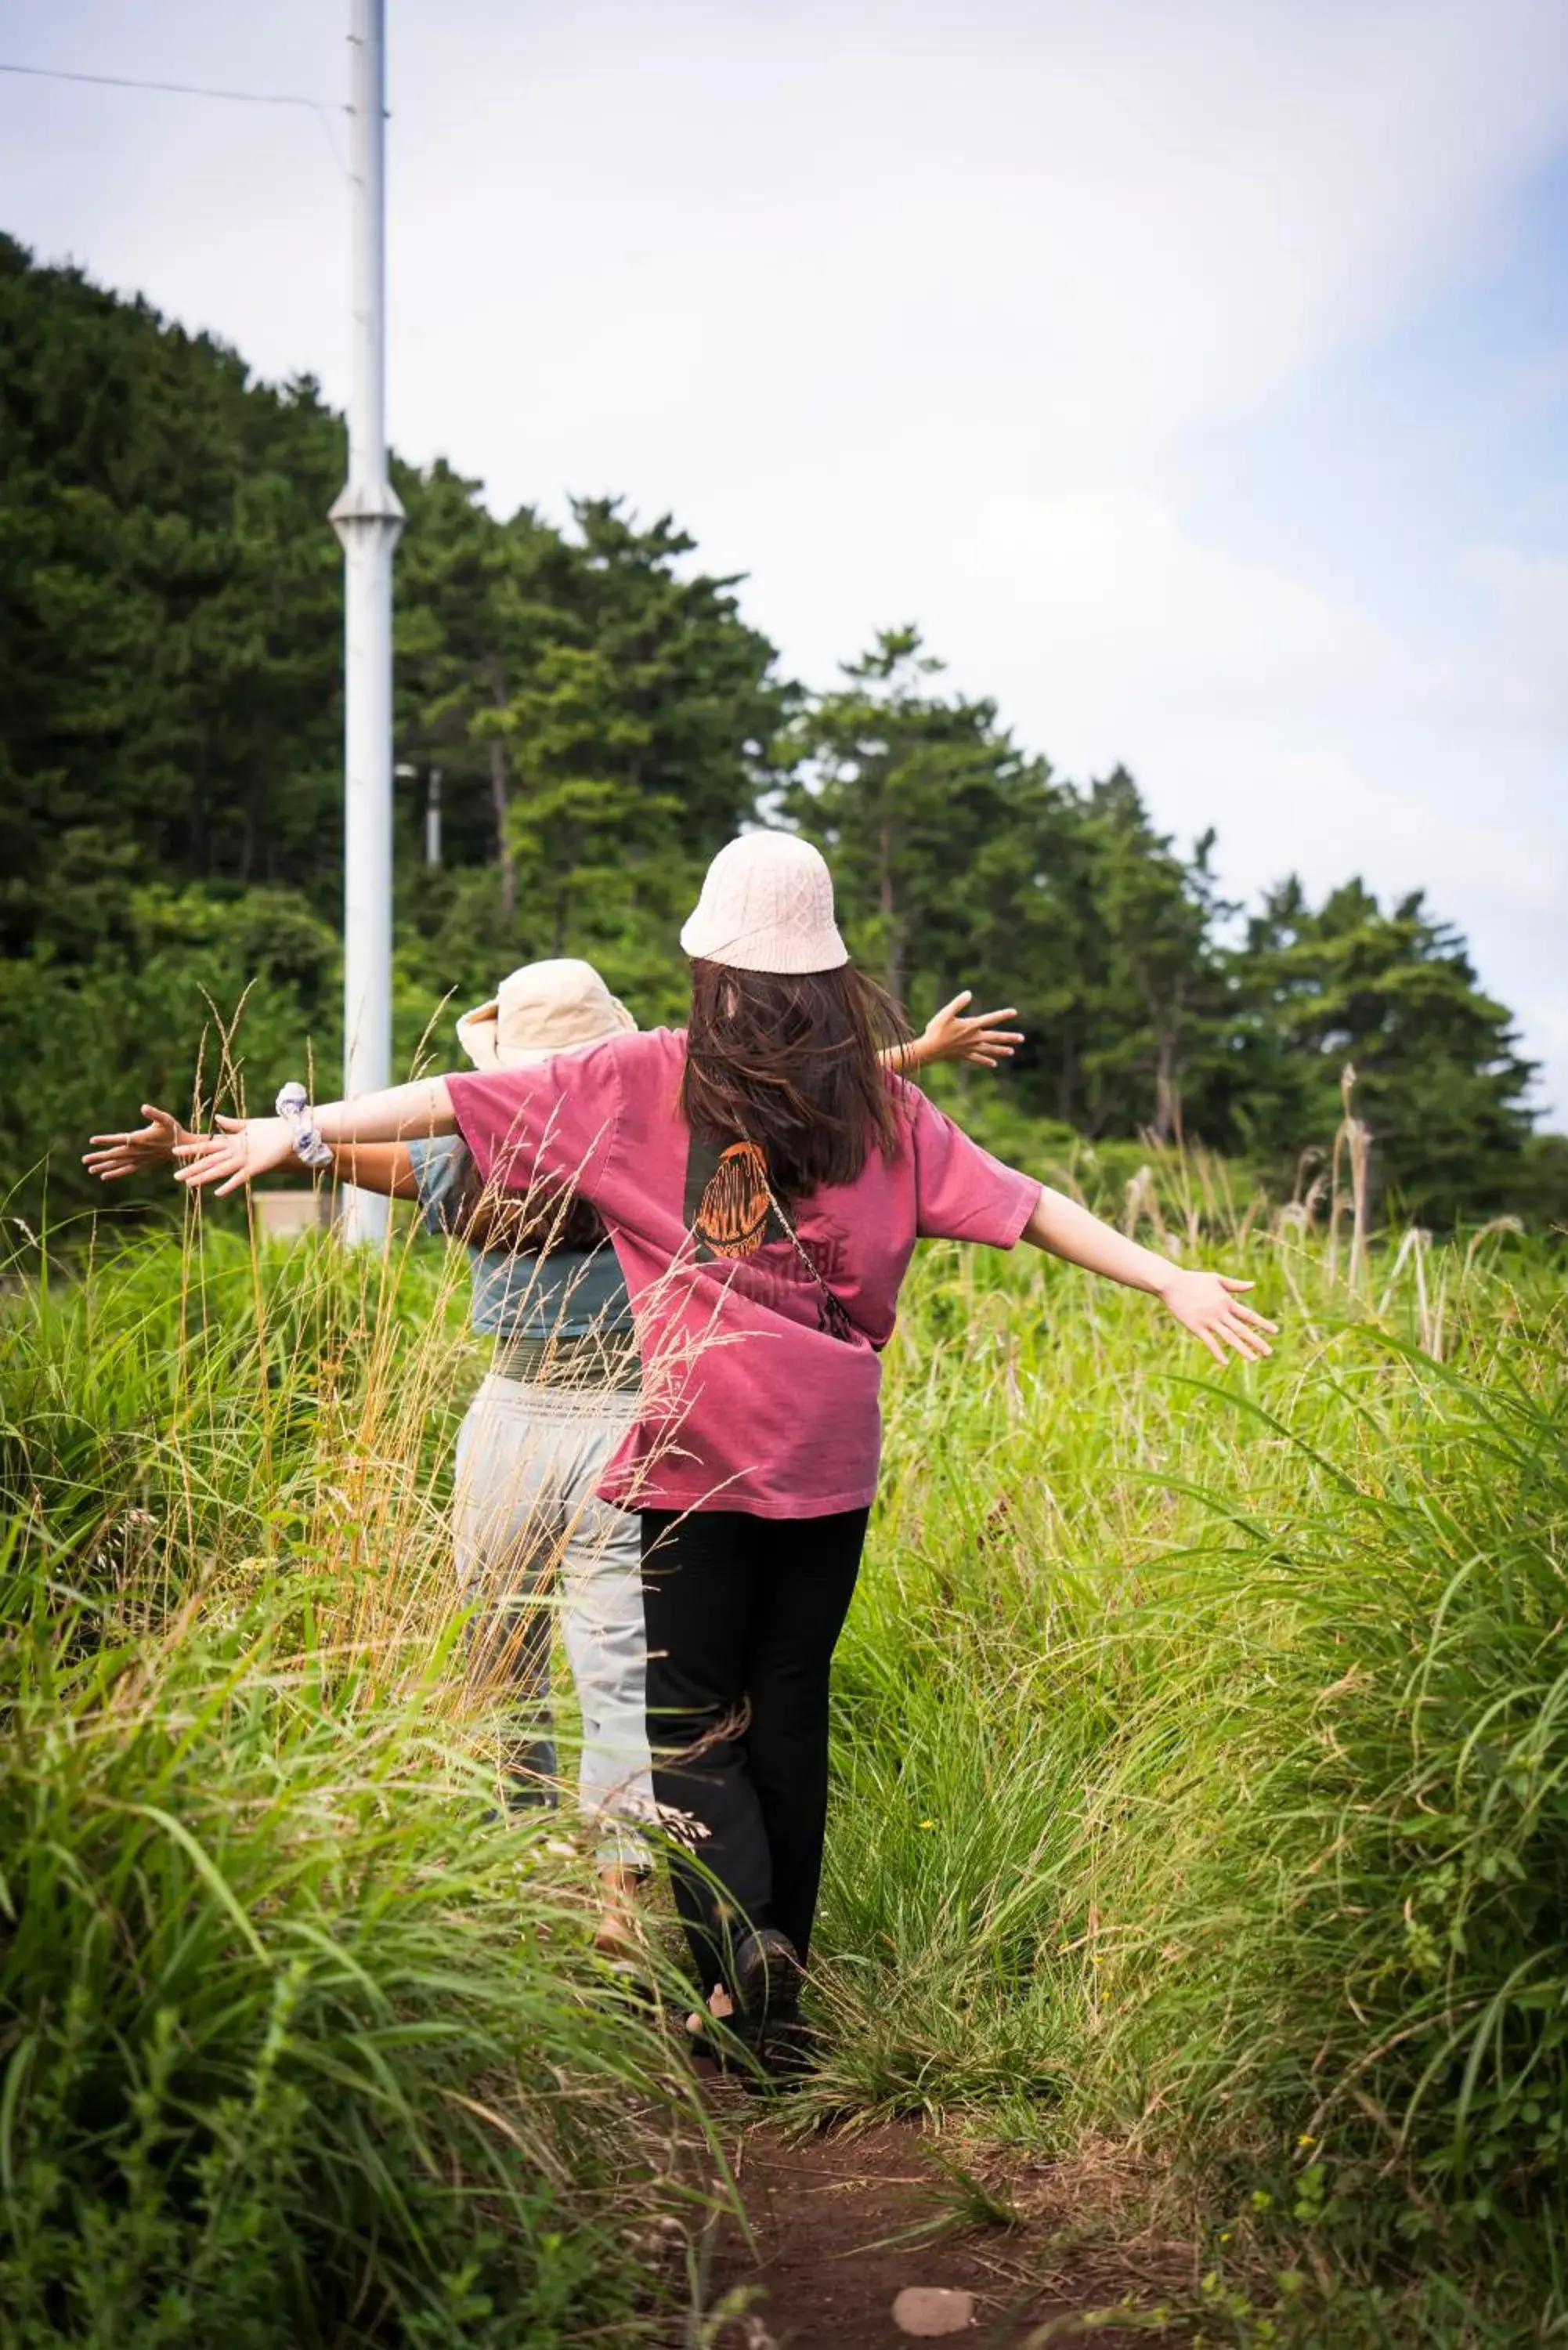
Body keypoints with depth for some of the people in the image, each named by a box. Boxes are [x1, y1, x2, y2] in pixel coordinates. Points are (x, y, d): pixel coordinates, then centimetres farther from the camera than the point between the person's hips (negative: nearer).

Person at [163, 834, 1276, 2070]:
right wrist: (1174, 1280, 7)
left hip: (698, 1460, -3)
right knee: (792, 1713, 13)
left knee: (692, 1714, 8)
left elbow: (461, 1098, -2)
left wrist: (298, 1128, 7)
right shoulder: (883, 1103, 3)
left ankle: (738, 1929, -16)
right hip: (830, 1463, 3)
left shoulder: (644, 1077, -3)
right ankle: (781, 1996, 22)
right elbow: (1026, 1203, 2)